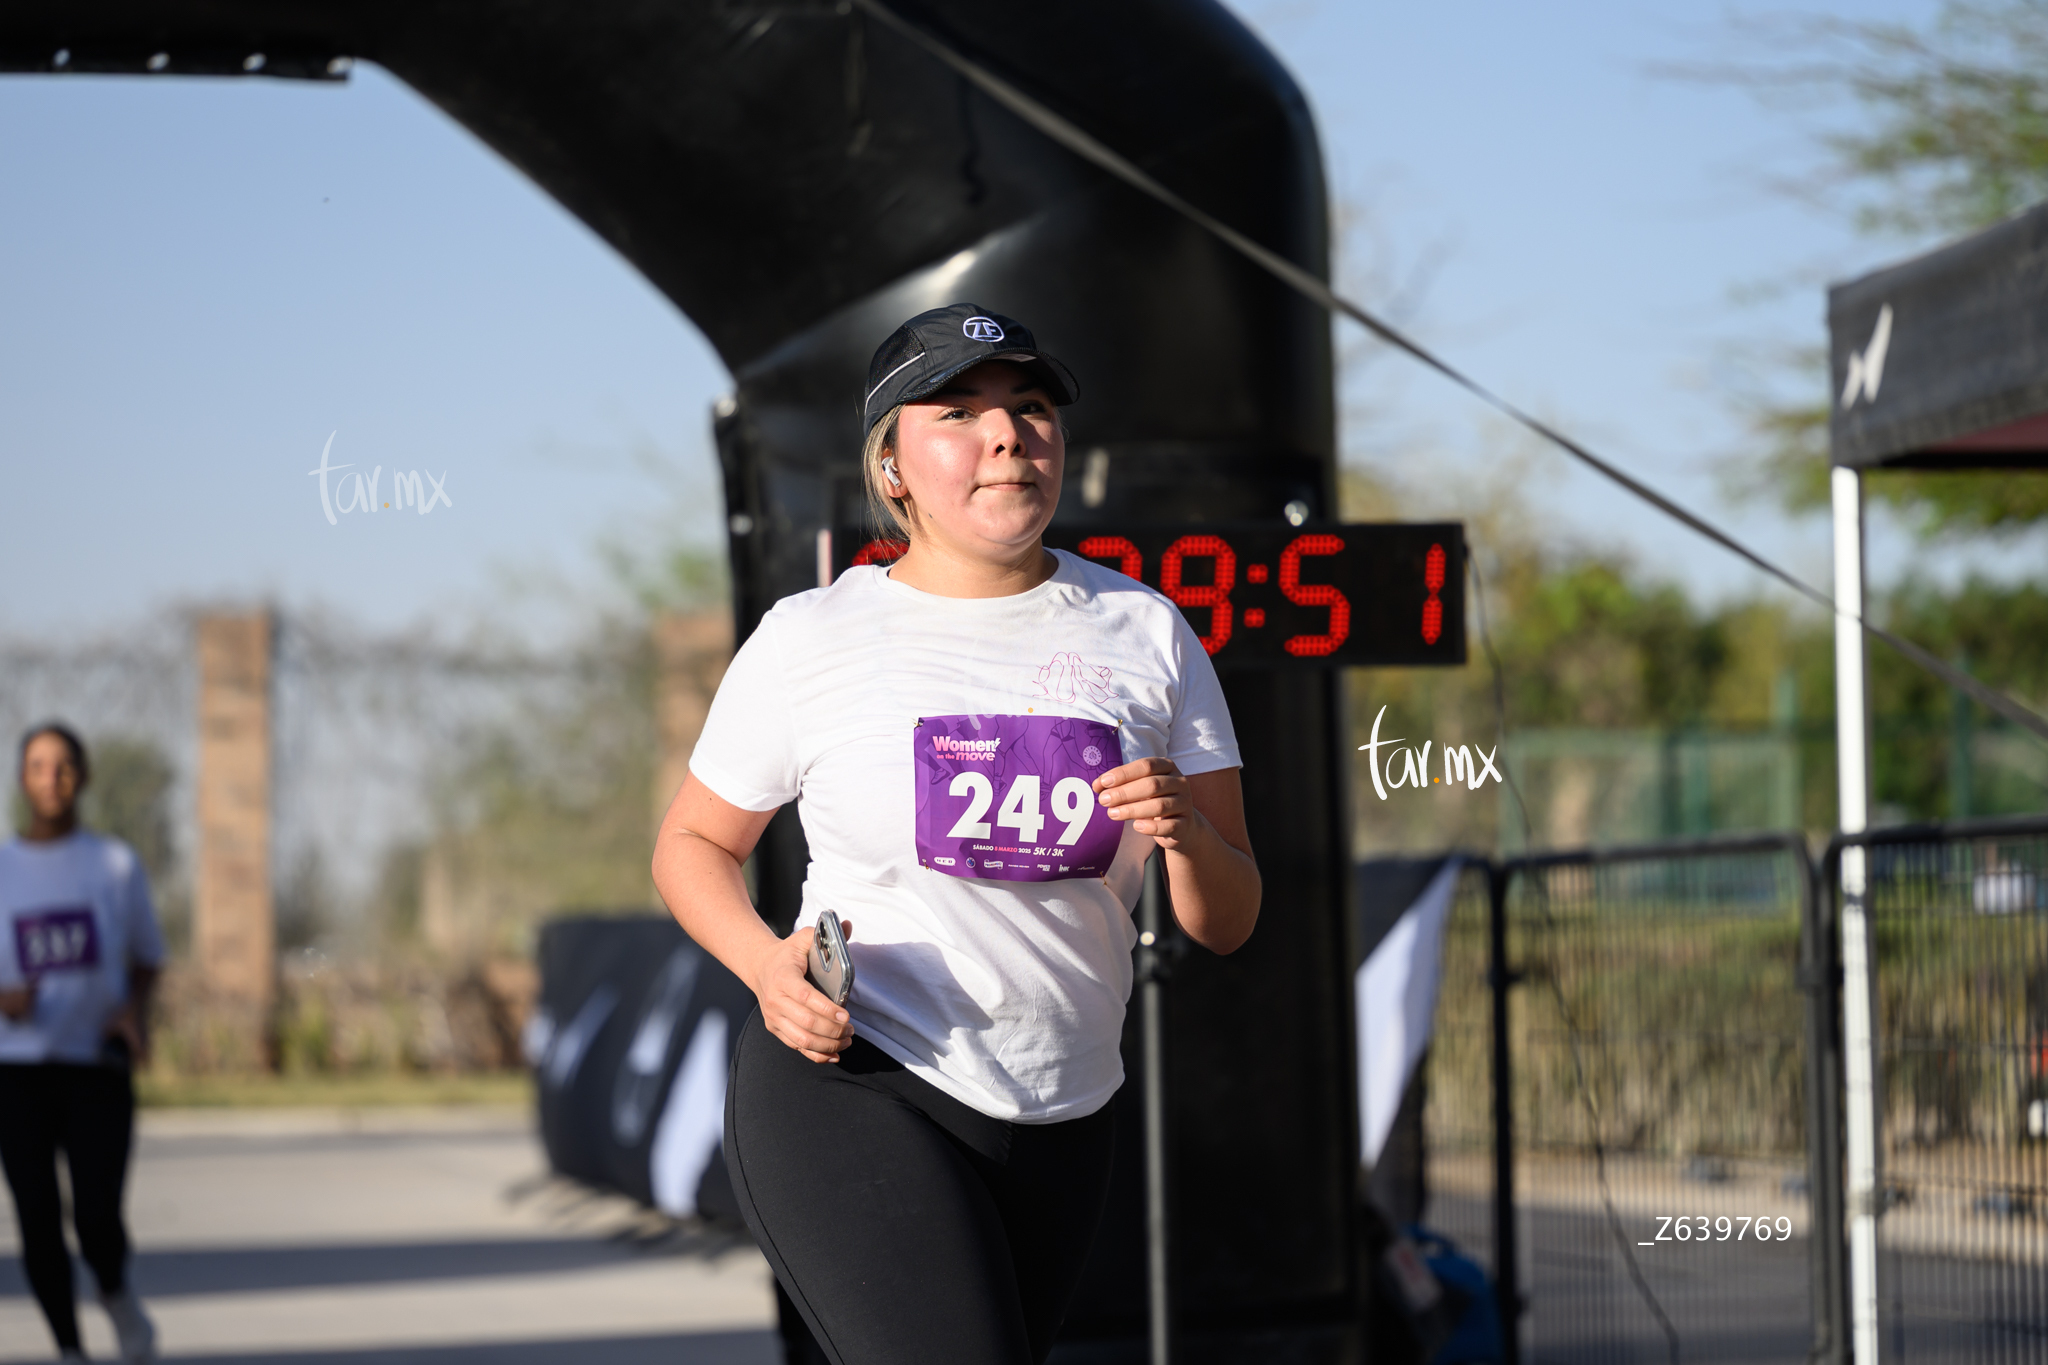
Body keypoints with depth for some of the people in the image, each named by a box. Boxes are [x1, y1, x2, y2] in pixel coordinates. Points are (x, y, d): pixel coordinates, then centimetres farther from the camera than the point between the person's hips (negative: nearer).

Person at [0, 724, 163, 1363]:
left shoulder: (118, 865, 3)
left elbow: (147, 961, 13)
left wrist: (135, 1013, -7)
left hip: (97, 1071, -1)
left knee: (96, 1221, -12)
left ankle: (116, 1292, 22)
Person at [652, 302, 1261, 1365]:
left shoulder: (1146, 632, 7)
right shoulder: (808, 640, 0)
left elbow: (1226, 925, 8)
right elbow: (694, 844, 11)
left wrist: (1185, 834, -15)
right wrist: (765, 963, -9)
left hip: (1064, 1121, 4)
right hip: (846, 1091, -4)